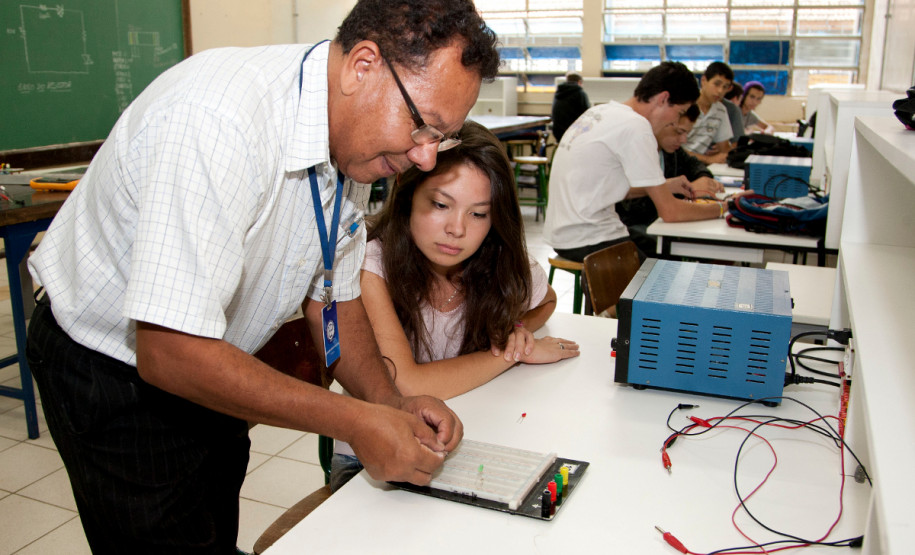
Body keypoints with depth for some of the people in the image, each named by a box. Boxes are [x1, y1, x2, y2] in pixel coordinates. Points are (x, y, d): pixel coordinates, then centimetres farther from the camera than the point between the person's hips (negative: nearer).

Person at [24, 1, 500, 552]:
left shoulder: (357, 139, -9)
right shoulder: (218, 120, -36)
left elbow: (333, 294, 1)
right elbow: (171, 353, -36)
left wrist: (390, 402, -14)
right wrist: (357, 422, -31)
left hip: (207, 368, 7)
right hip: (114, 374, -7)